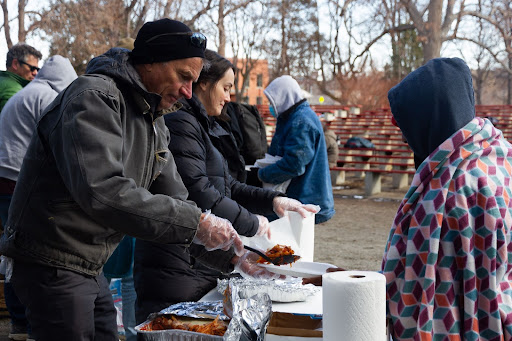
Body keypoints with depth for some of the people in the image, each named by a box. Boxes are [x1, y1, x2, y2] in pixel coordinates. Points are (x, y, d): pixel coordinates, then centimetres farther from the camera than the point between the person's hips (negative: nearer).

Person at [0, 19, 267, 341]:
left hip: (91, 267, 9)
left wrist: (233, 256, -1)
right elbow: (103, 192, -34)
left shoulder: (154, 123, 10)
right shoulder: (94, 97, -20)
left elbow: (175, 202, 10)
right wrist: (196, 222, -32)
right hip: (52, 263, -9)